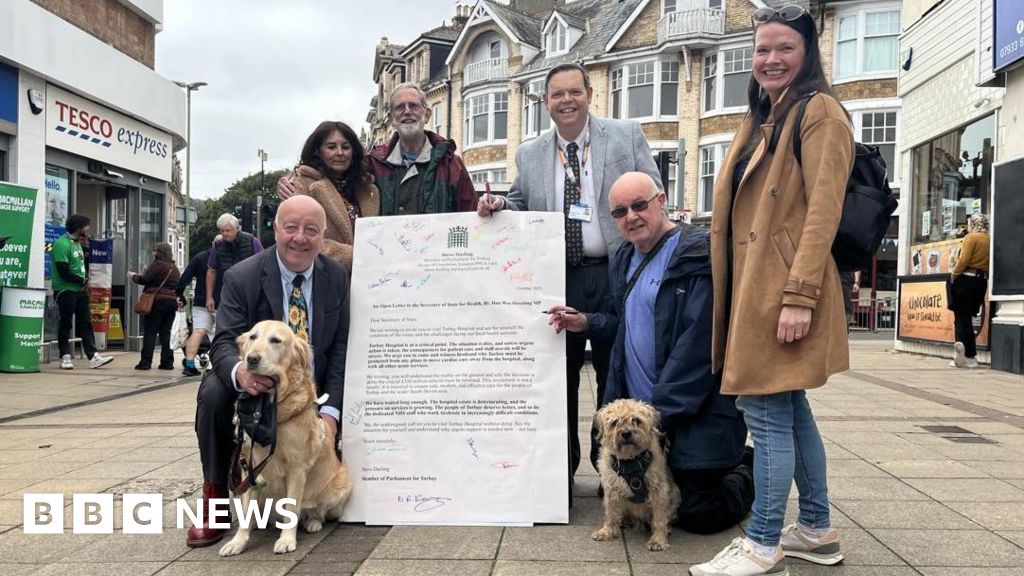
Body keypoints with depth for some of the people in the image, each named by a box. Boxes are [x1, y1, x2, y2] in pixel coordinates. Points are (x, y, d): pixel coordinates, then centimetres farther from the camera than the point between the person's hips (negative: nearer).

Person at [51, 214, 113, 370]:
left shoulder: (77, 243, 14)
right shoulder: (62, 244, -14)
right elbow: (64, 272, -20)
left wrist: (86, 281, -1)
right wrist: (83, 281, -9)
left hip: (80, 291, 8)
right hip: (65, 291, -8)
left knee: (86, 323, 4)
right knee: (65, 324, 1)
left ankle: (93, 356, 3)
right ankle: (65, 357, 10)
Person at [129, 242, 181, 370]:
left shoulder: (157, 264, -7)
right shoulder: (174, 267, 16)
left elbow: (145, 280, -9)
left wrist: (133, 276, 10)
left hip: (158, 301, -7)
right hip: (172, 301, 7)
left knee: (150, 332, -2)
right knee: (166, 332, 9)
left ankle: (146, 362, -4)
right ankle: (167, 362, 6)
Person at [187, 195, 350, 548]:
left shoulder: (338, 278, -6)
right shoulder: (242, 277, -13)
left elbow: (341, 346, -6)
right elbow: (225, 342, -17)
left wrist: (330, 410, -18)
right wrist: (239, 371, -43)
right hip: (257, 384, -2)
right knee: (213, 392, -32)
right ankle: (215, 491, -13)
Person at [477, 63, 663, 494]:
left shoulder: (627, 136, 5)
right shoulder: (529, 155, 12)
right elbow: (521, 206, 17)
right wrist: (498, 206, -6)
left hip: (615, 275, -2)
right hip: (556, 279, 2)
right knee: (558, 377, 7)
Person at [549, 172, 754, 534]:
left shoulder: (699, 254, -15)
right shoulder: (625, 260, 12)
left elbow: (698, 345, -20)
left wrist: (659, 412, -21)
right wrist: (586, 323, 7)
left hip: (695, 417, -7)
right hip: (638, 412, 8)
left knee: (698, 516, -4)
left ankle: (749, 470, 28)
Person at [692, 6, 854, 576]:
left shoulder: (819, 110, -6)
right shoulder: (763, 118, 21)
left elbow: (823, 210, -15)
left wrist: (799, 296, -22)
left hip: (782, 288, -9)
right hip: (753, 285, 9)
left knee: (767, 413, -6)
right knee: (790, 410, 15)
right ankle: (817, 530, 27)